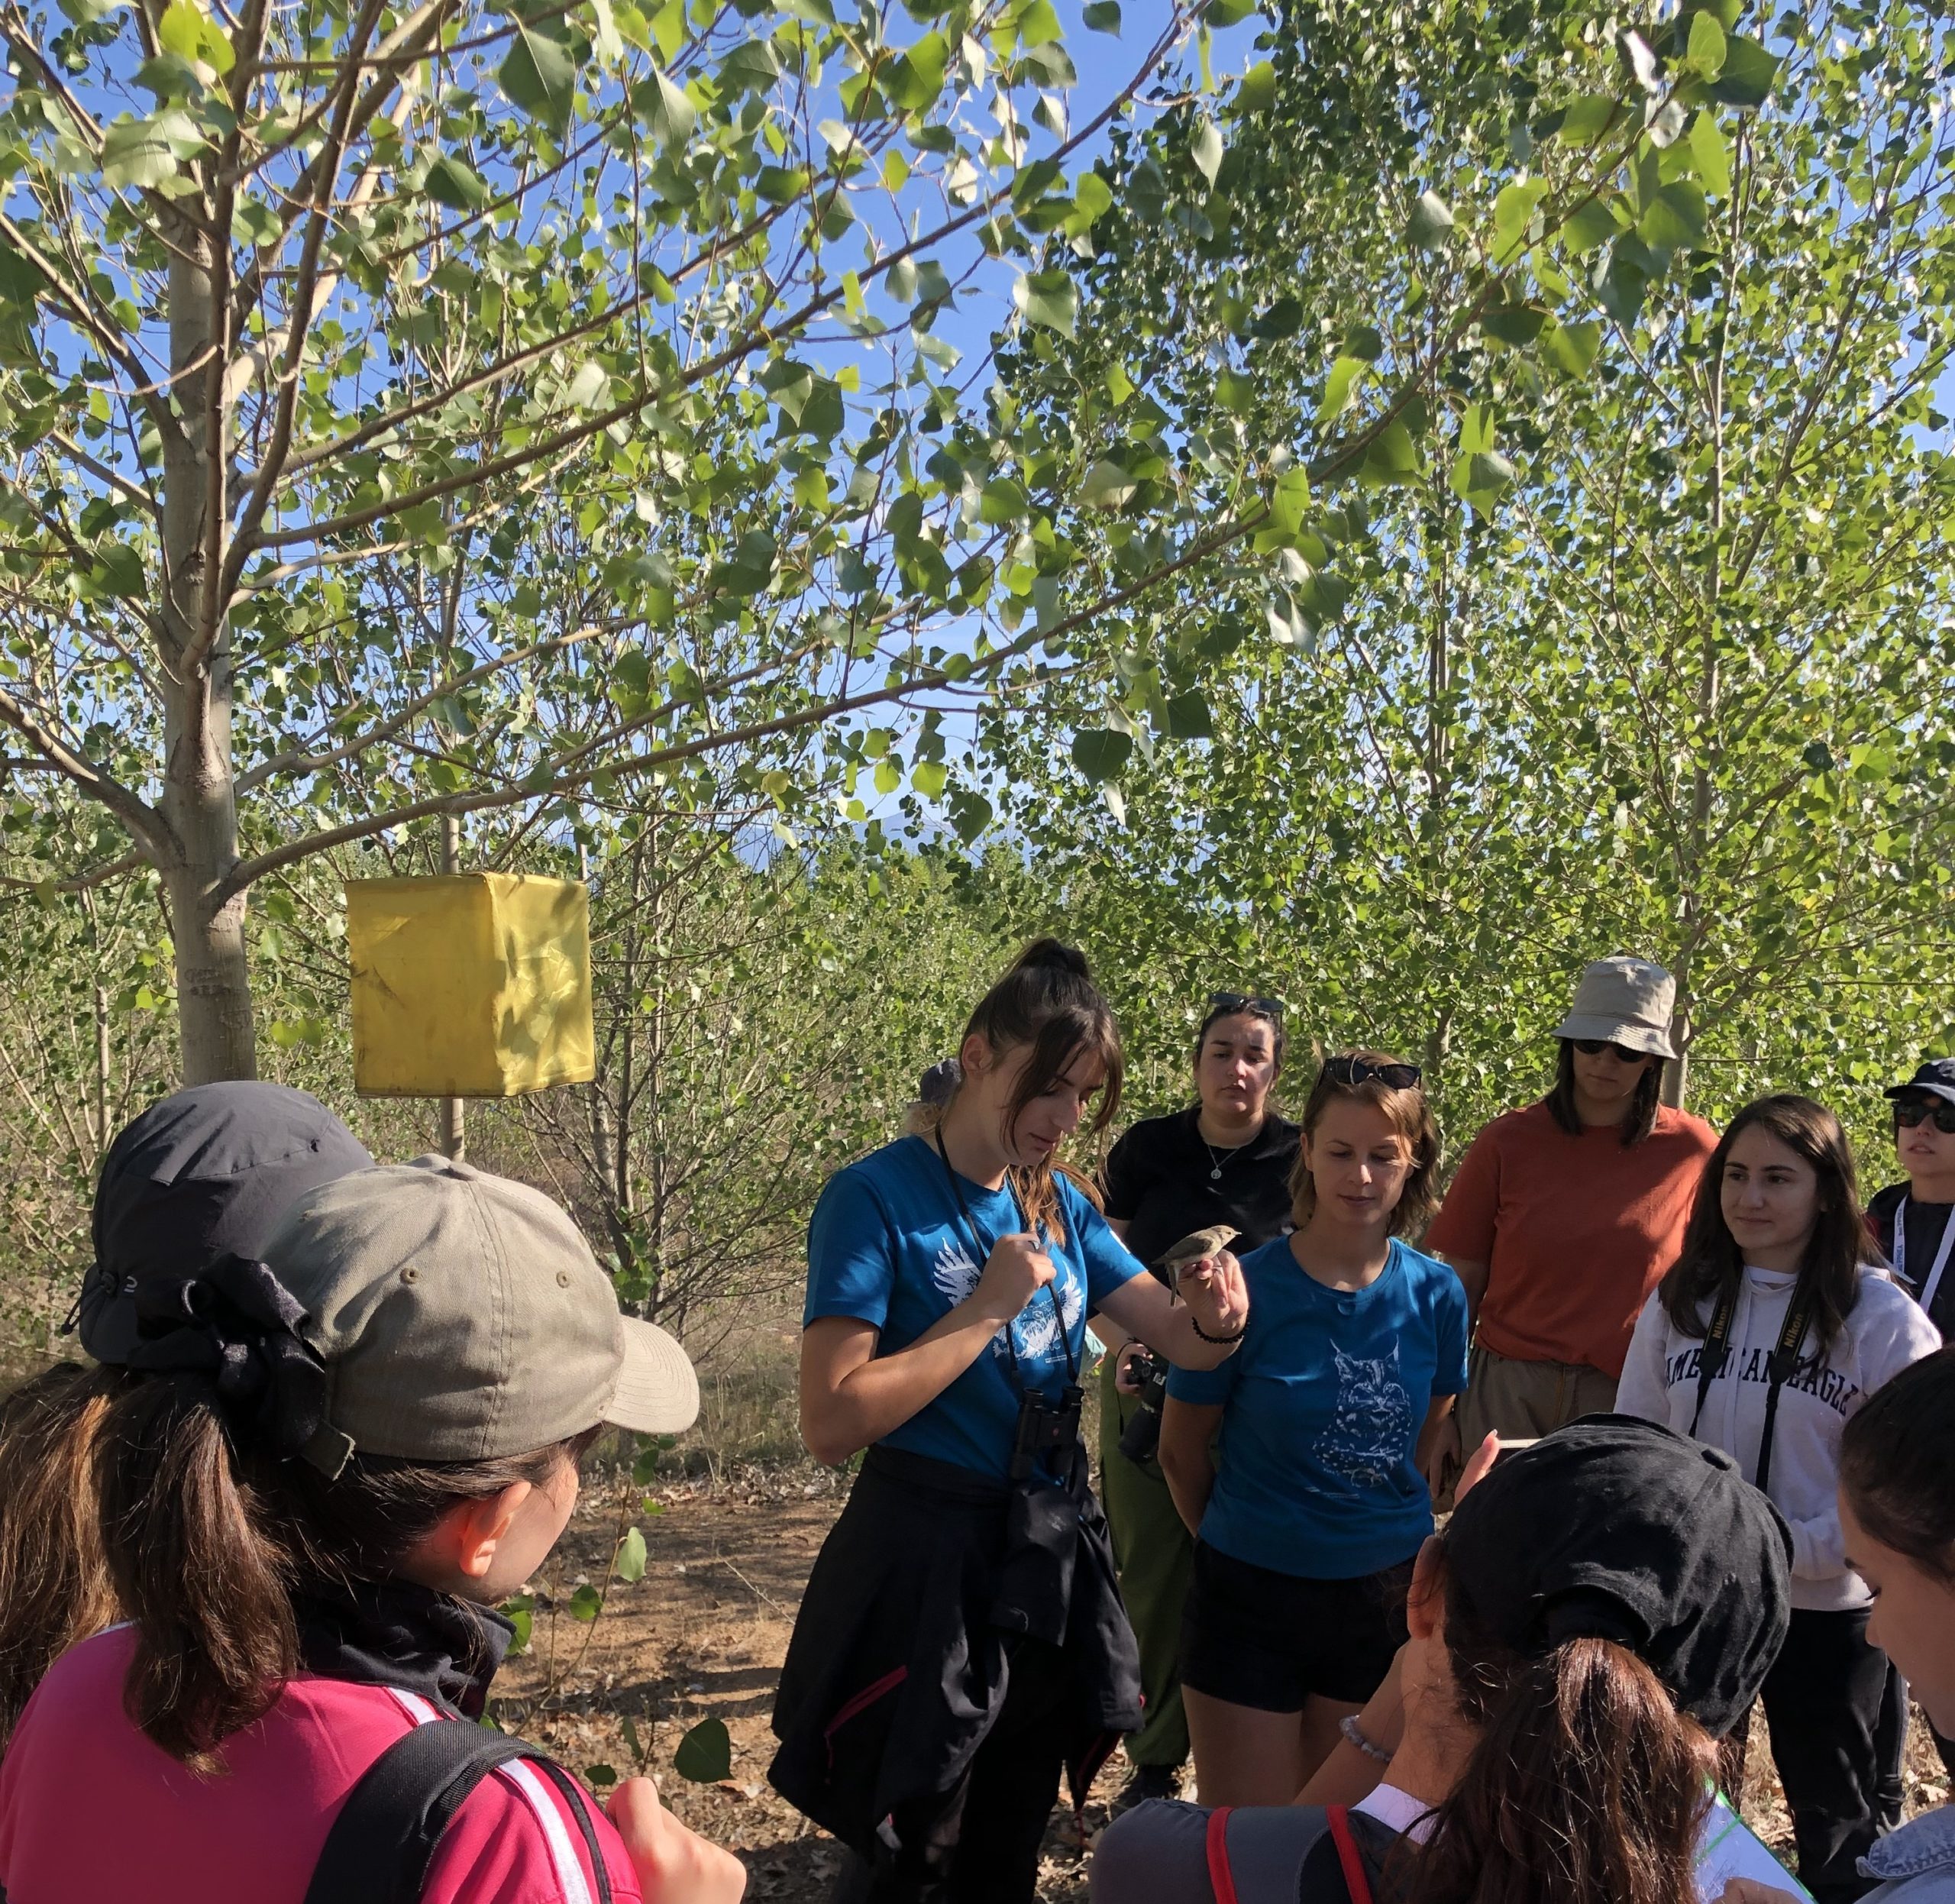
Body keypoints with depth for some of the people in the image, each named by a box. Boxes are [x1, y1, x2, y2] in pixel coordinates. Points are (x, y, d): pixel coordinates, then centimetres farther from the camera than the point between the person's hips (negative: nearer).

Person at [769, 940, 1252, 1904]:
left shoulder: (1061, 1205, 3)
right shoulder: (877, 1198, -17)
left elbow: (1182, 1341, 5)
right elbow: (832, 1419, -24)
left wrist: (1219, 1319, -18)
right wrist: (990, 1308, -24)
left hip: (1050, 1562, 7)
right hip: (929, 1561, -6)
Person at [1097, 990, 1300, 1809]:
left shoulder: (1299, 1159, -3)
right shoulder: (1146, 1149, 0)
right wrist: (1123, 1343, -13)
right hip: (1149, 1390, 1)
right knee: (1152, 1580, 7)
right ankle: (1154, 1766, 24)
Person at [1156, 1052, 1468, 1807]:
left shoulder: (1436, 1294, -5)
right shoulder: (1249, 1288, -15)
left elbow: (1423, 1444, 10)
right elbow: (1181, 1451, -4)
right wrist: (1237, 1543, 7)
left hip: (1384, 1599, 3)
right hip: (1253, 1596, -3)